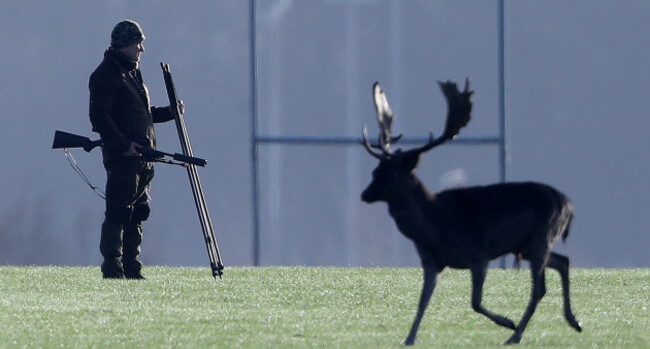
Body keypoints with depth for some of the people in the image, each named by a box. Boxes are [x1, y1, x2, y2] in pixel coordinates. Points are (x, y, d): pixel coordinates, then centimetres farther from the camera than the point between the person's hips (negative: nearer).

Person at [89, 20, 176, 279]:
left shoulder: (132, 73, 20)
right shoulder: (106, 75, -9)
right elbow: (99, 117, -16)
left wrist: (169, 113, 11)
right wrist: (123, 145, -21)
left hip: (141, 154, 9)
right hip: (121, 156, -9)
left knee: (136, 213, 9)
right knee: (118, 212, -9)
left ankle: (131, 268, 13)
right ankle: (112, 268, -7)